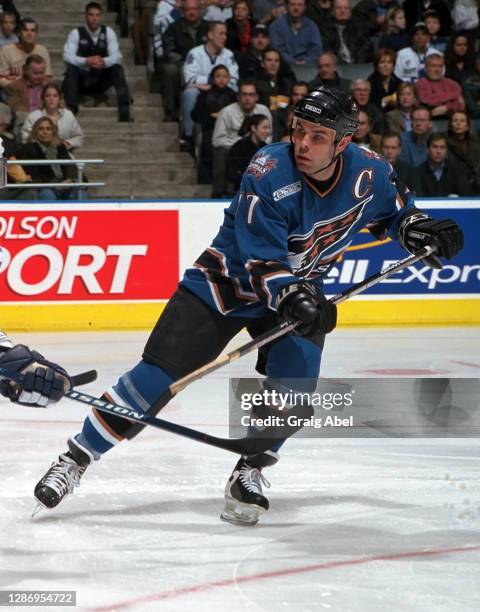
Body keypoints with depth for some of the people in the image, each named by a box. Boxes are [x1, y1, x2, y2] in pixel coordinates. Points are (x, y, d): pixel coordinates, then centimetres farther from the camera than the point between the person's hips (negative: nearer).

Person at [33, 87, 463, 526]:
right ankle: (78, 457, 1)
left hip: (300, 289, 4)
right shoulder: (268, 173, -28)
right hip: (227, 280, -4)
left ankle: (249, 473, 4)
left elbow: (394, 210, 9)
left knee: (295, 383, -19)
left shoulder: (368, 172, -14)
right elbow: (263, 263, -29)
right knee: (159, 372, -10)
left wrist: (420, 229, -11)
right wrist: (295, 297, -44)